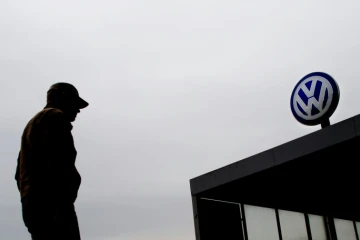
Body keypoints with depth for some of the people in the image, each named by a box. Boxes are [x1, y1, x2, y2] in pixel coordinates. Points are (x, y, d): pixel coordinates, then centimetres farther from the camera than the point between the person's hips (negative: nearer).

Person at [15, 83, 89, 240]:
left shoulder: (32, 123, 30)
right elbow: (58, 162, -16)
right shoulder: (56, 117, 0)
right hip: (51, 203, -10)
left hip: (32, 204, 10)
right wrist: (63, 204, -22)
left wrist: (30, 201, 22)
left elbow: (20, 172, 26)